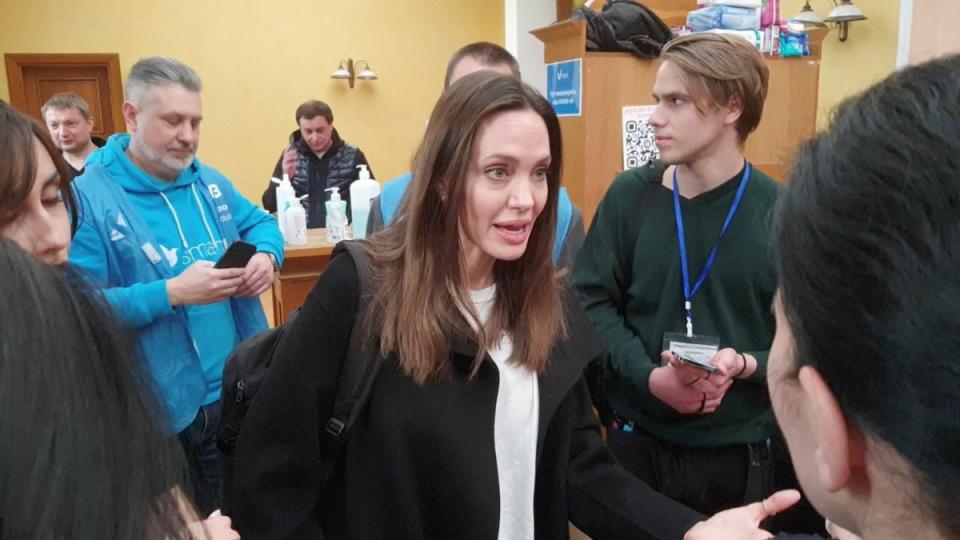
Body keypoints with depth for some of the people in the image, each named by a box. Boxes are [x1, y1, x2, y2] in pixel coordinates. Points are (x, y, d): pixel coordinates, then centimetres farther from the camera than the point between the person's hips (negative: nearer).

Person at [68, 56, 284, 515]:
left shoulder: (210, 182, 6)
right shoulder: (88, 197, -14)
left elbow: (262, 223, 16)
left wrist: (266, 255, -7)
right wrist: (171, 293, -27)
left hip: (242, 389, 6)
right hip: (158, 409, -5)